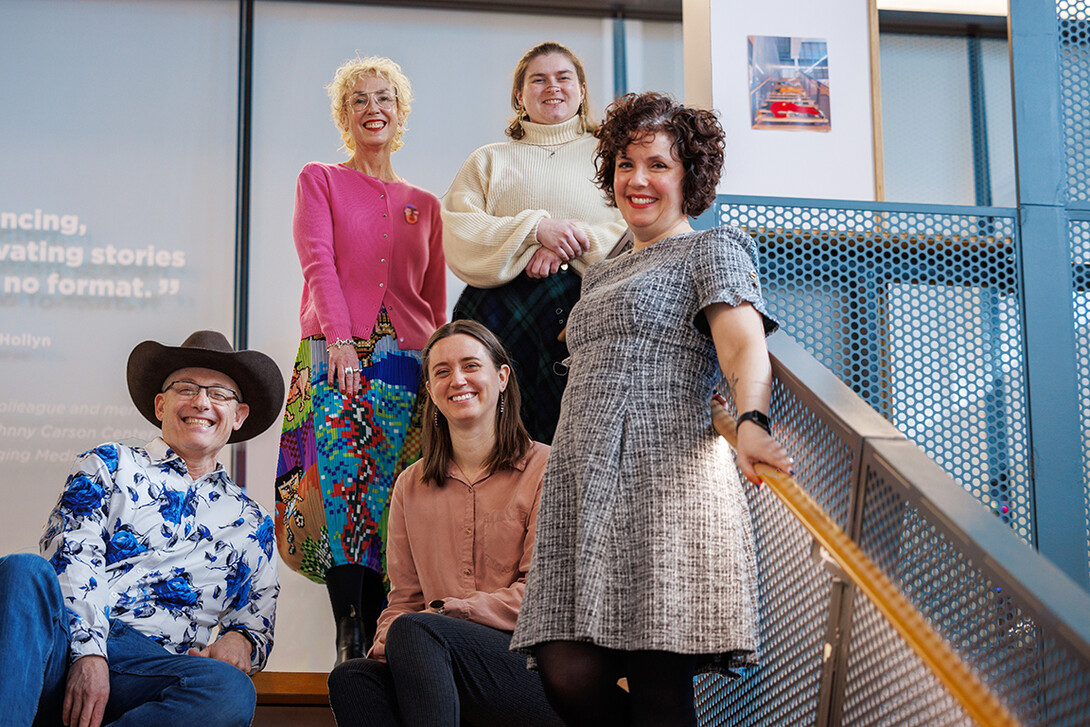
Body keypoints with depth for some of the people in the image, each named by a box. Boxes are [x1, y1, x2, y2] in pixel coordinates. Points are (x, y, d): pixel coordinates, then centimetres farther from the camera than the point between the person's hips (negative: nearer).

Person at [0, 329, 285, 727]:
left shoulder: (252, 524, 27)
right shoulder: (107, 465, 20)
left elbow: (257, 617, 26)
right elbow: (73, 560, 4)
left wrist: (240, 640, -2)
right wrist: (88, 653, -14)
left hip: (151, 665, 1)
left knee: (232, 691, -35)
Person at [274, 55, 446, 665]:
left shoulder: (424, 205, 21)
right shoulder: (319, 180, 13)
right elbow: (319, 262, -2)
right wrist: (340, 341, -16)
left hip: (409, 366, 3)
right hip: (338, 360, -3)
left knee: (393, 504, -5)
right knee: (342, 495, -15)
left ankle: (380, 643, -4)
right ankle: (351, 643, -16)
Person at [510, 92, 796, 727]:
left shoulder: (714, 251, 7)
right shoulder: (603, 275, 29)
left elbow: (745, 348, -12)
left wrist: (752, 423, -30)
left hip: (668, 484, -7)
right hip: (585, 491, 7)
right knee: (568, 672, -8)